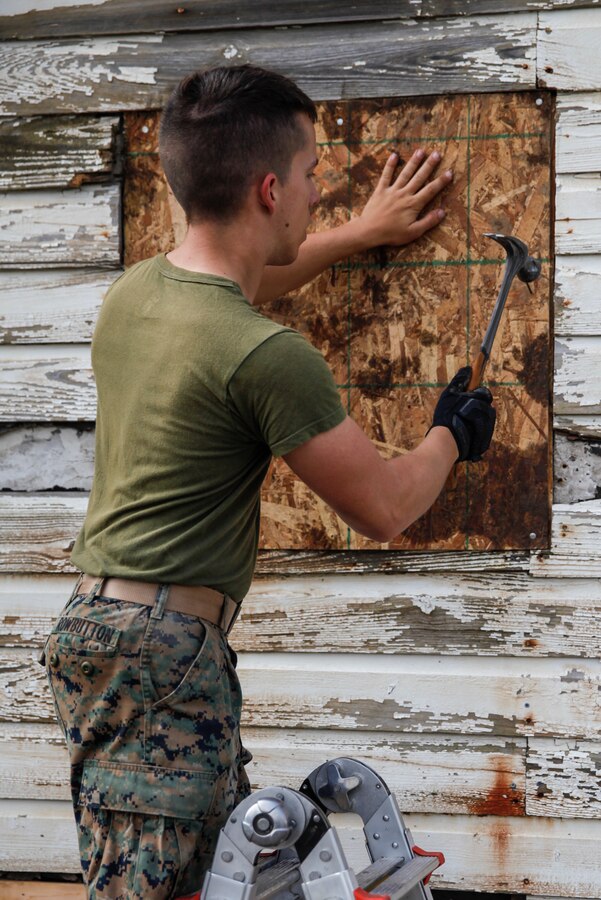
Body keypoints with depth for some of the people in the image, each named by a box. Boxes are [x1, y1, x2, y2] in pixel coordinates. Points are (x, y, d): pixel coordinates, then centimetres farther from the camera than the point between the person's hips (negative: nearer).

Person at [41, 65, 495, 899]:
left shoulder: (133, 289, 8)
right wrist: (452, 435, 14)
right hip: (162, 643, -9)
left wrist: (360, 232, 43)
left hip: (97, 619, 9)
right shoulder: (269, 356, -18)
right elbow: (383, 508, -7)